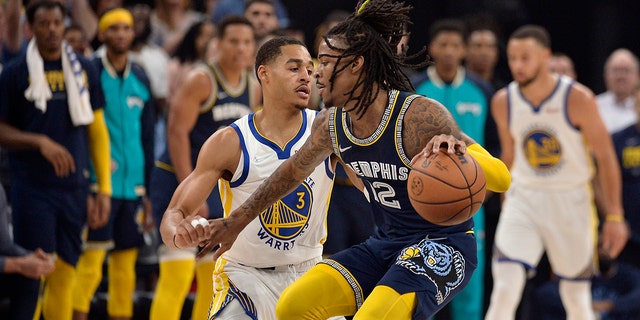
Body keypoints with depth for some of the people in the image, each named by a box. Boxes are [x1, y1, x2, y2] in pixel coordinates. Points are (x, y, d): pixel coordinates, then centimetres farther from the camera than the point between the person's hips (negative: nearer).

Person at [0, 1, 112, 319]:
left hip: (75, 188, 3)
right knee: (32, 278, -7)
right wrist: (41, 143, -16)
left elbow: (97, 131, 12)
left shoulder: (84, 70, 9)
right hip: (32, 189, -3)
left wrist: (104, 188, 7)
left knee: (64, 278, 4)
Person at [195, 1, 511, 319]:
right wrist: (236, 221, 27)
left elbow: (501, 178, -23)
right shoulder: (329, 125, -1)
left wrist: (460, 153, -45)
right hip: (385, 245, 7)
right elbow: (292, 172, 20)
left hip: (442, 248, -7)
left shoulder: (419, 116, -21)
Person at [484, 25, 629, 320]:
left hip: (571, 202, -1)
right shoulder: (503, 102, -3)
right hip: (523, 200, 1)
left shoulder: (577, 99, -13)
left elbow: (605, 157, -6)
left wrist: (614, 216, -8)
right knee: (505, 290, -16)